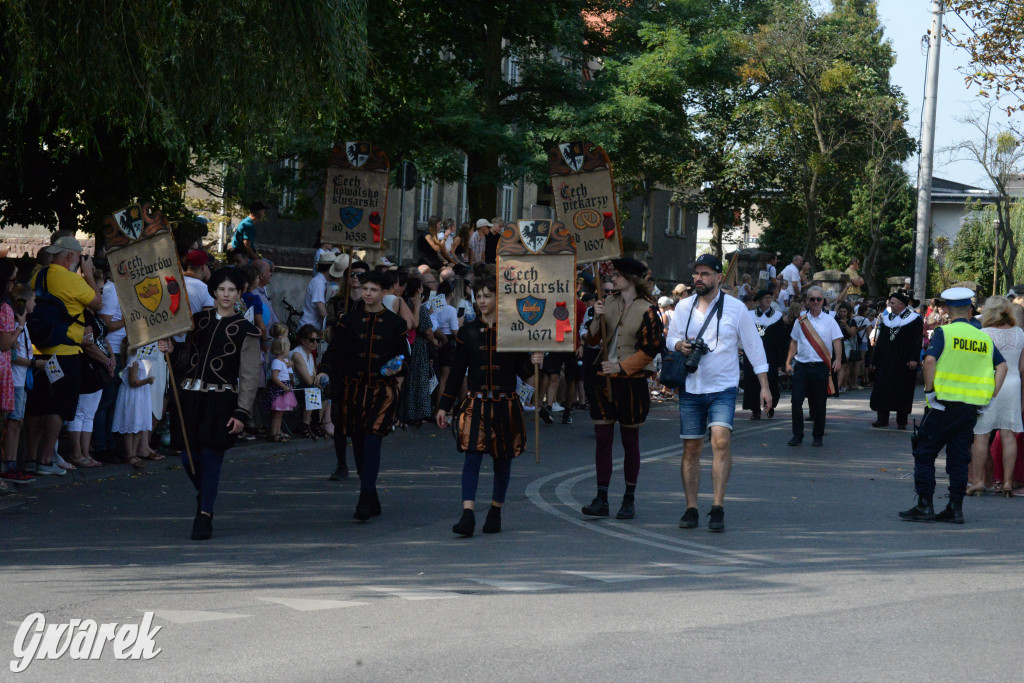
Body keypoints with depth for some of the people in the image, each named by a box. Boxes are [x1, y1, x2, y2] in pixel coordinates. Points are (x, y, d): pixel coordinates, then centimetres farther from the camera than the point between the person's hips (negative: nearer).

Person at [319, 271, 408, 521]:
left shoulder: (395, 323, 5)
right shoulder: (349, 320, 9)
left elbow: (404, 356, 12)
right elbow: (334, 351, 5)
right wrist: (325, 372, -13)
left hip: (383, 390, -3)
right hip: (354, 389, 3)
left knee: (372, 440, -17)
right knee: (359, 444, 8)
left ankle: (366, 499, -20)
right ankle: (372, 501, 20)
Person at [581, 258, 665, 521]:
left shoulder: (647, 310, -6)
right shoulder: (608, 303, 9)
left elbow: (651, 349, -9)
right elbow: (592, 339, 8)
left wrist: (621, 366, -15)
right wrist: (597, 318, -10)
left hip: (632, 381, -4)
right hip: (604, 380, 4)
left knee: (630, 441, 5)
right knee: (603, 439, 2)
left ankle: (629, 499, 14)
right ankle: (601, 499, 4)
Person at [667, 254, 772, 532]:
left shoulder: (736, 308, -1)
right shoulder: (684, 306, 7)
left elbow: (754, 346, 4)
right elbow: (670, 338, 15)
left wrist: (764, 386, 1)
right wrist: (680, 345, -11)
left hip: (723, 388, -3)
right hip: (691, 388, 3)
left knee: (721, 441, -19)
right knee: (691, 449, 4)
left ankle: (718, 508, -17)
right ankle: (691, 509, 12)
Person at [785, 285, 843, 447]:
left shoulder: (829, 321, 4)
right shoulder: (800, 321, 9)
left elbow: (837, 341, -1)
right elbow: (794, 343, 13)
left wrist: (838, 359, -16)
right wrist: (788, 362, 5)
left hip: (821, 367, -1)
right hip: (801, 366, 1)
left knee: (819, 403, 3)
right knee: (796, 401, -5)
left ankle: (818, 436, 14)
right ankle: (797, 435, 3)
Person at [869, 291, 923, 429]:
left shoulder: (914, 319, -5)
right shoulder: (886, 318, 11)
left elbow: (917, 340, -11)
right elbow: (880, 340, 14)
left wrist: (914, 359, -21)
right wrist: (874, 360, 13)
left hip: (903, 363, -5)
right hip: (886, 361, 5)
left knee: (903, 390, 0)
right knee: (883, 388, 1)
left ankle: (901, 420, 7)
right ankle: (882, 419, 7)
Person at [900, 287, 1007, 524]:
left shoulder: (944, 332, -6)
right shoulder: (984, 338, 8)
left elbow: (930, 360, -19)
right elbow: (1002, 366, 6)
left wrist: (929, 390, -12)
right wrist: (990, 397, 8)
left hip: (944, 405, -4)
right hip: (971, 407, 4)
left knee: (925, 454, 5)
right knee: (959, 458, 10)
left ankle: (925, 505, 1)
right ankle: (955, 508, 8)